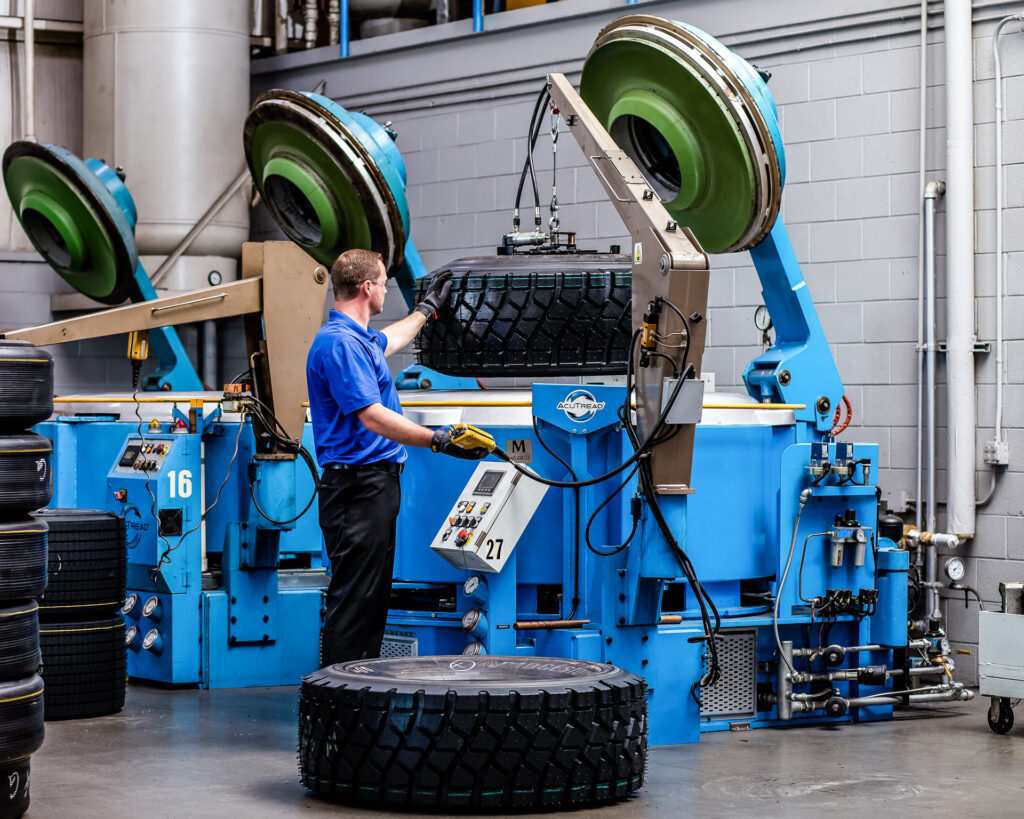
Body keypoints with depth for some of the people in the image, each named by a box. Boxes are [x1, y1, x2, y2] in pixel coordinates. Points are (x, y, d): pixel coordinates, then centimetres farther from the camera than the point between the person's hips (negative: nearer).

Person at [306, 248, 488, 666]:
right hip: (357, 486, -11)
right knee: (353, 599, -10)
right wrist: (440, 440, -27)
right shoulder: (340, 342, -17)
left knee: (373, 598, 12)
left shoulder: (358, 338, 16)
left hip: (375, 482, 11)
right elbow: (372, 416, -24)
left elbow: (388, 341, 43)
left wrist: (426, 309, 53)